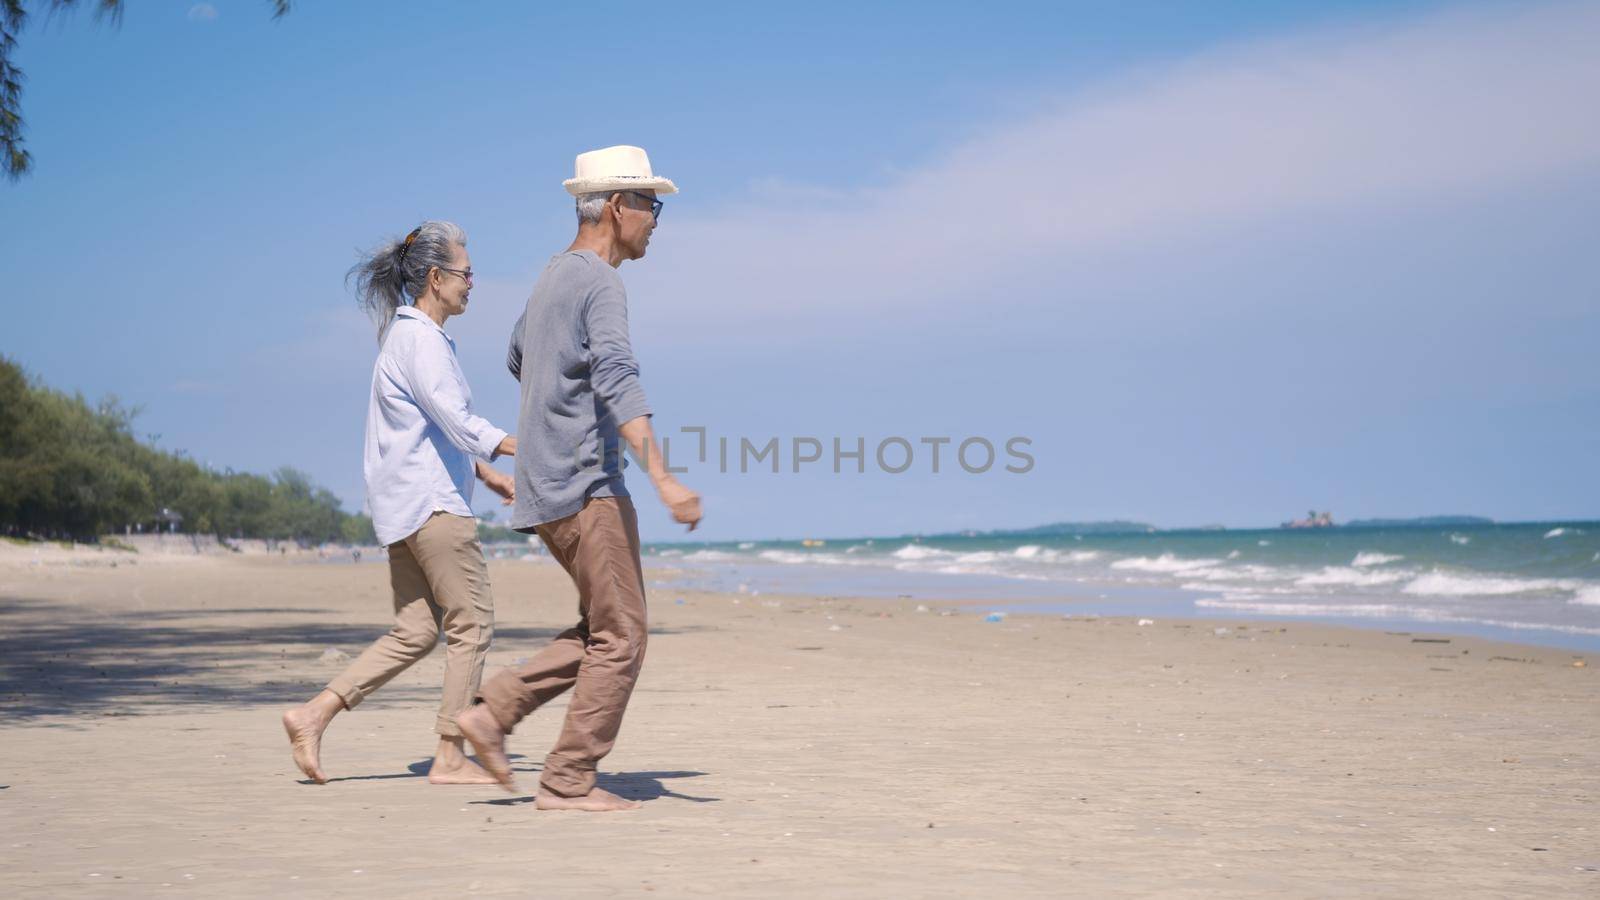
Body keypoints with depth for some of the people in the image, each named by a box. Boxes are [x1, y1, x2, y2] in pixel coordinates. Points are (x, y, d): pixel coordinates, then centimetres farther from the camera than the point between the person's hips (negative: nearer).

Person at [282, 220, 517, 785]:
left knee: (416, 632, 9)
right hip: (430, 502, -10)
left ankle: (314, 714, 5)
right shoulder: (420, 338, -12)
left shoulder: (412, 335, 20)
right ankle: (450, 757, 0)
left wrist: (487, 474, 27)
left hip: (408, 504, 10)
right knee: (471, 622, -4)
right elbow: (456, 421, -21)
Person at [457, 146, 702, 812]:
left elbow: (518, 360, 33)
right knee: (619, 637, -4)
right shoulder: (600, 284, -13)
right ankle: (567, 782, -1)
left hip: (549, 486, 10)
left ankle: (494, 712, 9)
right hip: (587, 486, -10)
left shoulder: (553, 277, 16)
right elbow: (618, 384, -26)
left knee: (605, 629, 15)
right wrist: (663, 480, -34)